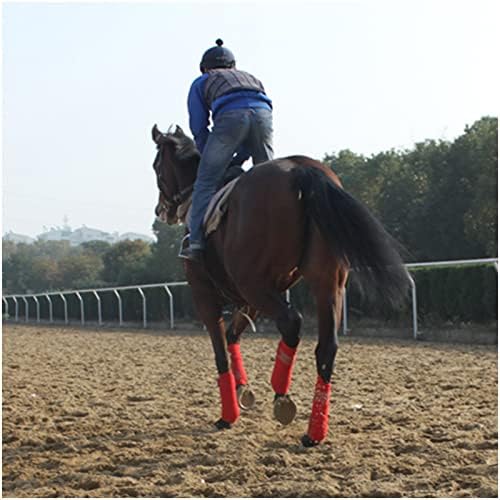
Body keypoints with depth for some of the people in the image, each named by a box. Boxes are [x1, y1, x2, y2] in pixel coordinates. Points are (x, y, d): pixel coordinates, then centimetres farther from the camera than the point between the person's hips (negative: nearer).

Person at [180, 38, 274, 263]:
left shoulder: (201, 83, 31)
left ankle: (197, 242, -9)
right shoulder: (252, 79, 41)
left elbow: (199, 129, 22)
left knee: (206, 181, 1)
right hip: (263, 112, 4)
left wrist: (213, 160, 29)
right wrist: (237, 160, 29)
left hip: (230, 116, -4)